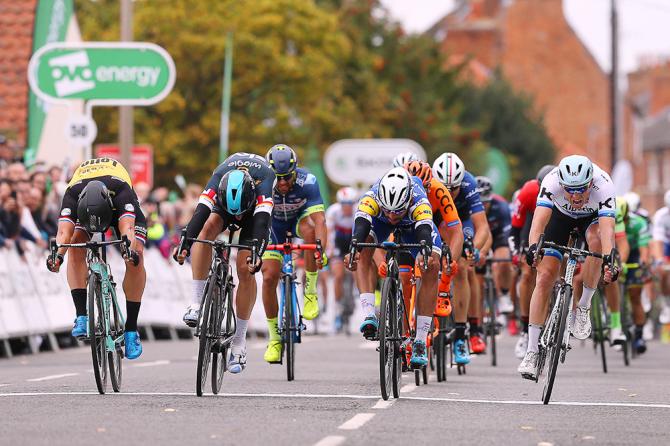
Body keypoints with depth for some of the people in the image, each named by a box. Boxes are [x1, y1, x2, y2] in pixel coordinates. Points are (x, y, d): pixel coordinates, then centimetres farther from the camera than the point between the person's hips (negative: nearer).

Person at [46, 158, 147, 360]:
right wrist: (57, 254, -67)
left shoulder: (121, 189, -43)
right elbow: (64, 231, -48)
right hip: (86, 209, 1)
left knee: (136, 259, -22)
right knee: (76, 247, -28)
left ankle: (131, 329, -14)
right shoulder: (73, 193, -38)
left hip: (121, 208, -1)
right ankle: (81, 316, -26)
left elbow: (127, 227, -54)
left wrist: (130, 250, -73)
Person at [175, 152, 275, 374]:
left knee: (245, 268, -15)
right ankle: (196, 302, -30)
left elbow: (262, 221, -51)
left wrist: (257, 253, -66)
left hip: (256, 207, -1)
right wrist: (185, 245, -59)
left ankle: (239, 340, -4)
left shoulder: (264, 179, -42)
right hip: (224, 200, 1)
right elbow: (200, 212, -46)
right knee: (208, 227, -33)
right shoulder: (219, 177, -37)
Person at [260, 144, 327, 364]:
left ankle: (310, 292, -20)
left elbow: (319, 220, -43)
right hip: (274, 224, 1)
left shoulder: (307, 182, -34)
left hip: (300, 217, -1)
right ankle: (275, 337, 4)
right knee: (269, 277, -13)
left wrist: (321, 249, -59)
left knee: (310, 230, -37)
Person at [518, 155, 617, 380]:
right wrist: (533, 247, -66)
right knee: (544, 277, -12)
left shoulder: (603, 184, -39)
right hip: (561, 215, 1)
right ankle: (532, 352, -7)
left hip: (593, 216, -1)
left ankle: (584, 306, -15)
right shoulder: (552, 181, -37)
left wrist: (609, 260, -67)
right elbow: (540, 217, -47)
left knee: (596, 241, -36)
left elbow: (607, 227, -50)